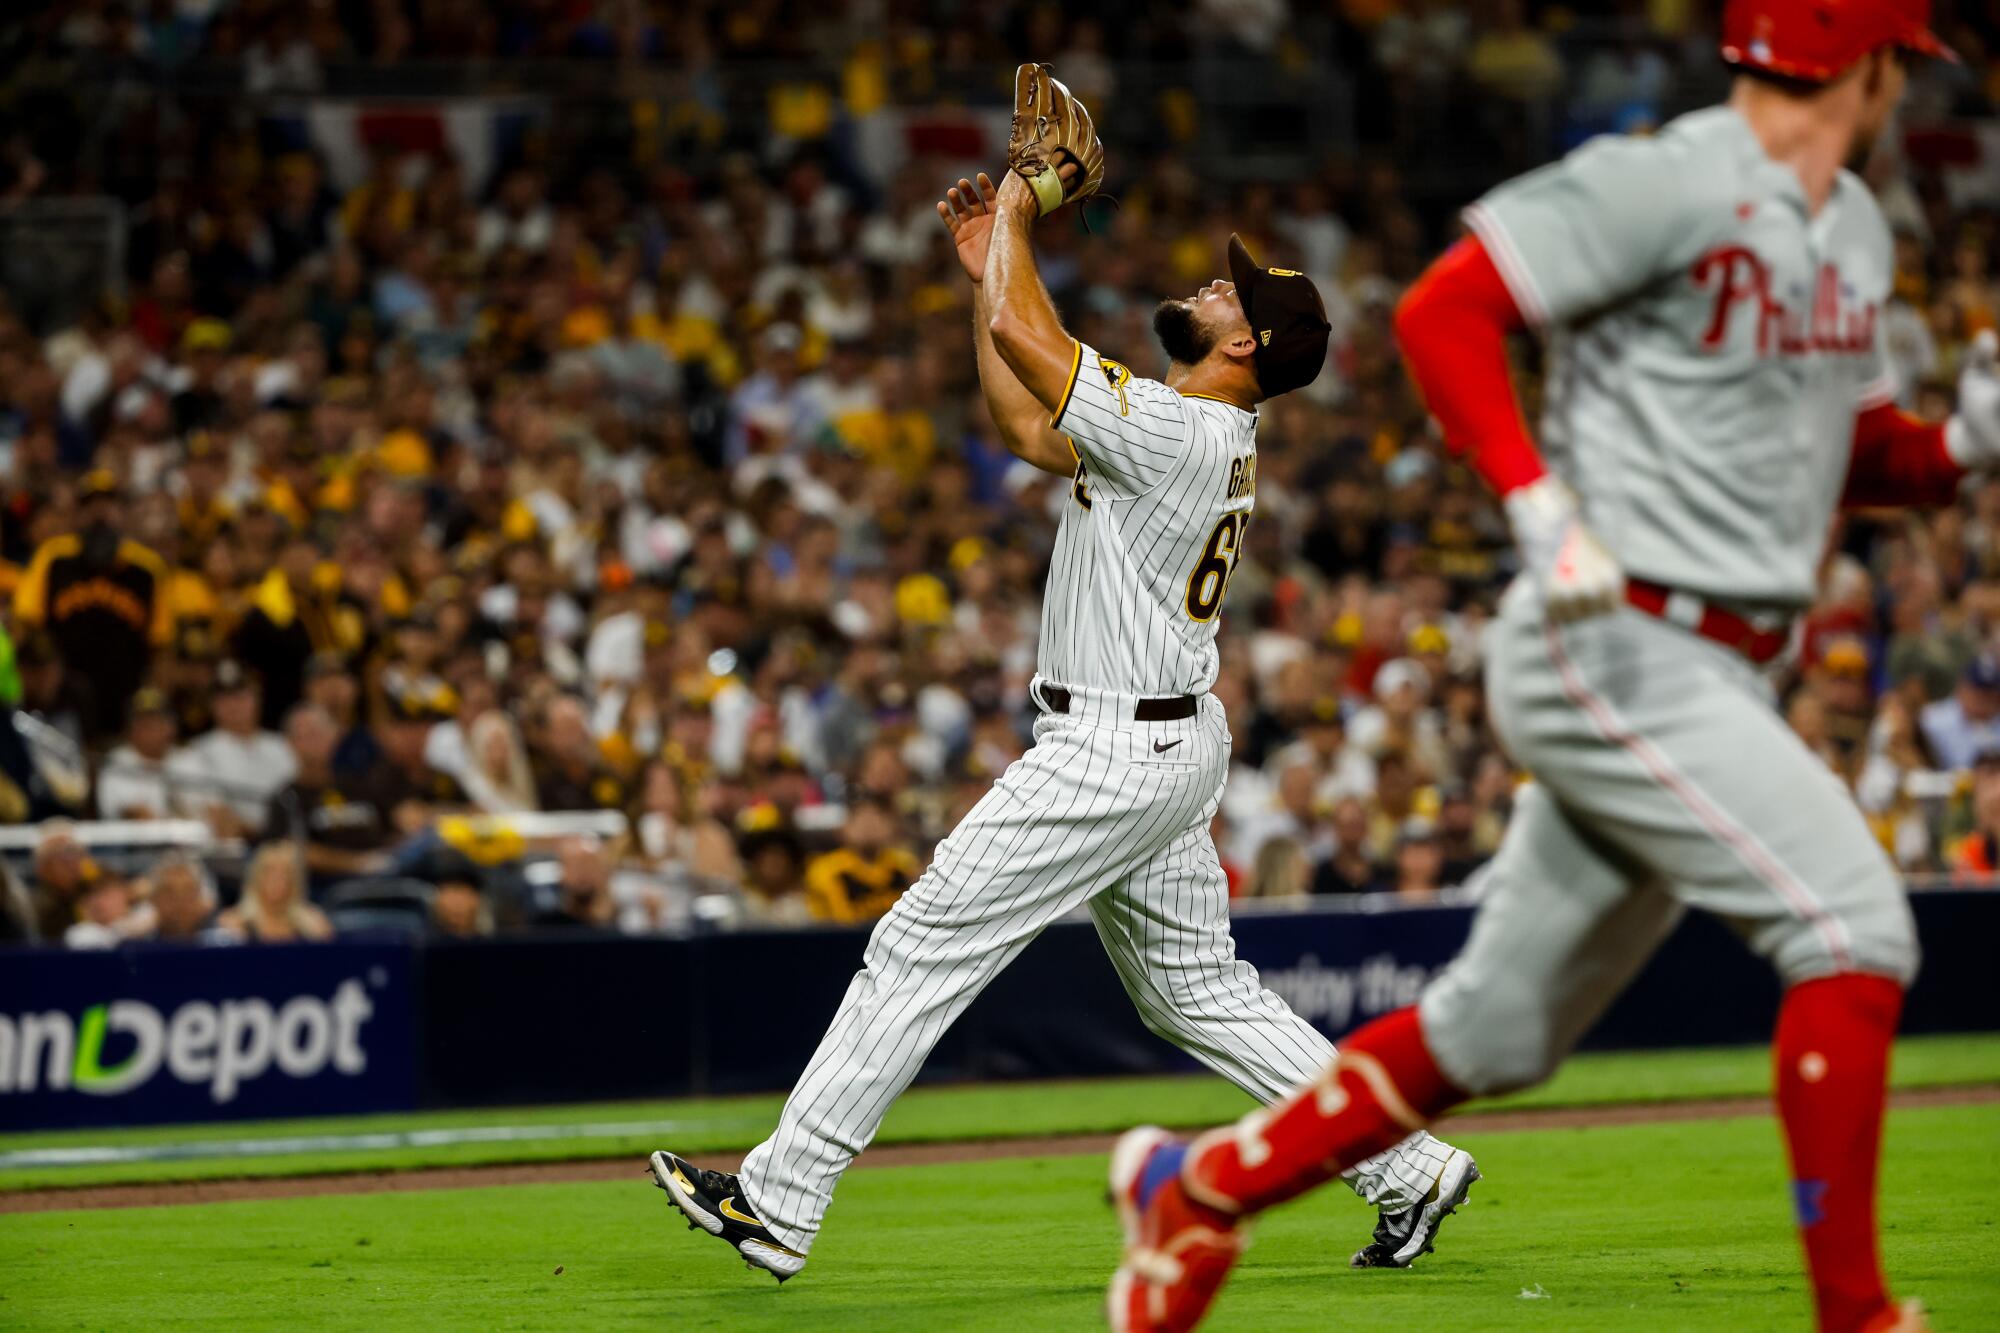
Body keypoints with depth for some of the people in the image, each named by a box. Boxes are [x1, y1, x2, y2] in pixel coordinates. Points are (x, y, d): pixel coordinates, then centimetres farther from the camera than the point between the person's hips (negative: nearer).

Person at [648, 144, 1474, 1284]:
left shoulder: (1176, 433, -20)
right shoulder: (1216, 438, 10)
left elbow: (1020, 333, -22)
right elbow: (1029, 430, 19)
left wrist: (1015, 222, -4)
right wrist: (988, 265, 18)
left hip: (1115, 753, -10)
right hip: (1174, 738, 10)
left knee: (923, 946, -6)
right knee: (1197, 989, 16)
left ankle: (779, 1202, -4)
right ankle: (1408, 1168, 15)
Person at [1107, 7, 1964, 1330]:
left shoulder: (1854, 228, 16)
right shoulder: (1666, 183, -13)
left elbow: (1853, 451, 23)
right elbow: (1443, 310, -14)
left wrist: (1962, 444, 1)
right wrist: (1540, 503, -24)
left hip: (1720, 678, 9)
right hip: (1615, 655, -9)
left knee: (1501, 1028, 13)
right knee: (1852, 926, -17)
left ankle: (1198, 1183, 26)